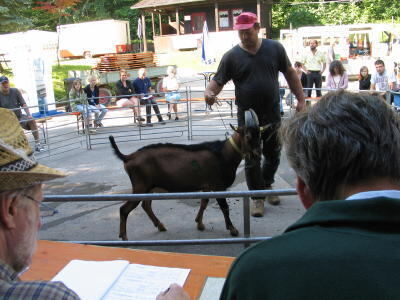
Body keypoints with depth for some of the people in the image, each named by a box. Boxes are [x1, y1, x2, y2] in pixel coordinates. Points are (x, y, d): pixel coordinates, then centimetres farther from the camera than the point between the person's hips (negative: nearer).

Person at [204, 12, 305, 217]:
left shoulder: (275, 48, 2)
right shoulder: (231, 56, -3)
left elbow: (290, 73, 8)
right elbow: (218, 80, -5)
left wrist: (301, 99, 4)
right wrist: (209, 91, -28)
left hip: (273, 116, 2)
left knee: (273, 156, 16)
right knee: (252, 160, 4)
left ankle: (267, 185, 43)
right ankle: (257, 198, 20)